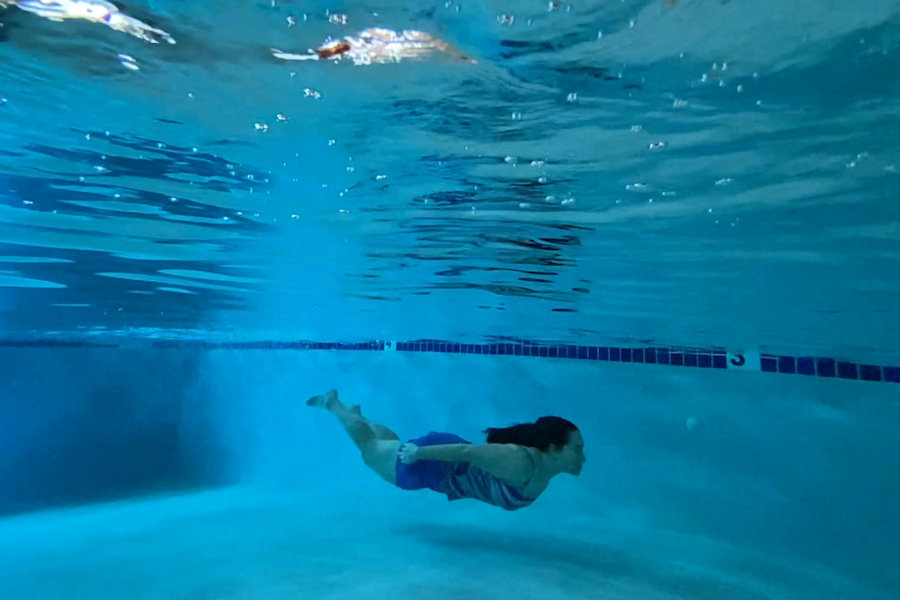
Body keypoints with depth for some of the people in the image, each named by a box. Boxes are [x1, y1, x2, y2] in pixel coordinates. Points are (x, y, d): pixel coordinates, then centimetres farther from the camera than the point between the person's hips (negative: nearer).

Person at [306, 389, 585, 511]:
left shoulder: (546, 469, -8)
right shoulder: (521, 464, -37)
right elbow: (466, 451, -34)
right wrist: (417, 452, -27)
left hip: (450, 468, 7)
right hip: (435, 462, -7)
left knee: (393, 445, 32)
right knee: (369, 447, 15)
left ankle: (357, 415, 55)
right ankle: (332, 402, 37)